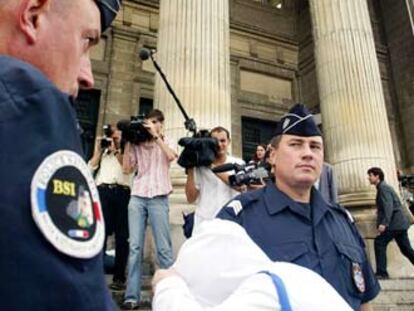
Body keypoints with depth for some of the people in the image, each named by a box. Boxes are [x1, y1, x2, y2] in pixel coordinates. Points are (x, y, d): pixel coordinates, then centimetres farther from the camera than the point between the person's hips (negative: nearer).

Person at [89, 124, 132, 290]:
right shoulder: (103, 152, 25)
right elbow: (91, 167, 13)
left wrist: (116, 150, 2)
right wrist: (98, 149, 12)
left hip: (122, 192, -1)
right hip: (102, 191, 1)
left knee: (121, 236, -1)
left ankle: (119, 277, 5)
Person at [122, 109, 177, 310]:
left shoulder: (167, 142, 12)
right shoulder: (137, 145, 15)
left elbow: (171, 156, -10)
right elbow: (127, 168, 7)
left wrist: (156, 136, -7)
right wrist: (127, 143, 6)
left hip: (158, 198, -2)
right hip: (137, 197, 2)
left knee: (163, 248, -2)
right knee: (135, 247, 0)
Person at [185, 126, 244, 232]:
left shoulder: (238, 163, 1)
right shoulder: (200, 166, 2)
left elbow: (240, 185, -19)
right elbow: (191, 199, -1)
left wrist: (213, 167, -20)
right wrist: (190, 169, -9)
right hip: (204, 221, 0)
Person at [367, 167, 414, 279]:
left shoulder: (383, 187, -10)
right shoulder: (384, 187, 19)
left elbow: (388, 206, -22)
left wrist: (384, 223, -30)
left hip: (395, 223, -10)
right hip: (400, 223, 10)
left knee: (379, 243, -9)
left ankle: (381, 272, -9)